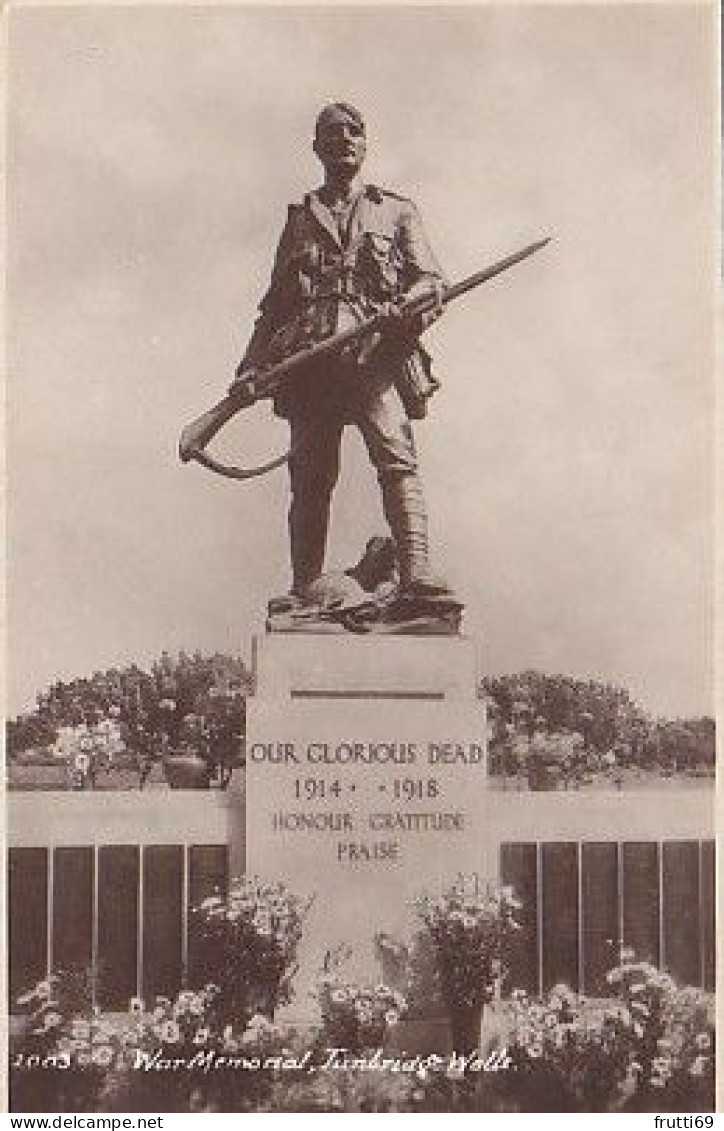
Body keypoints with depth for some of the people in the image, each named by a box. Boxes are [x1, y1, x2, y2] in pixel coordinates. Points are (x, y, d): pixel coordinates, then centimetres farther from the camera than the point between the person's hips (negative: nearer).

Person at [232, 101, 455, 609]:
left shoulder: (397, 211, 20)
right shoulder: (301, 219, 25)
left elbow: (432, 279, 10)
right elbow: (275, 302, 24)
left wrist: (413, 306, -14)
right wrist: (251, 366, 11)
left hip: (375, 354, -2)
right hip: (310, 357, 2)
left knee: (397, 458, -21)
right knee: (311, 475, -2)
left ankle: (416, 571, -32)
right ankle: (306, 589, 3)